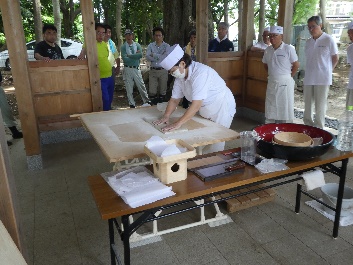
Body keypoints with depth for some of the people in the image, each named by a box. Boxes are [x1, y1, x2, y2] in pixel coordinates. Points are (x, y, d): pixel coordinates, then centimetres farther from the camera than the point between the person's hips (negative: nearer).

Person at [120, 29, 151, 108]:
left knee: (141, 86, 9)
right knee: (129, 88, 6)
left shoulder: (137, 45, 2)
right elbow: (125, 59, -16)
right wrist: (135, 56, -11)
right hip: (127, 69, -1)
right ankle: (132, 104, 18)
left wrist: (129, 55, -14)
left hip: (136, 68, 1)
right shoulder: (123, 47, -3)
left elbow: (140, 55, -16)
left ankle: (146, 101, 22)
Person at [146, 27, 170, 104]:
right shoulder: (150, 45, 6)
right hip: (153, 70, 2)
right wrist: (159, 57, -13)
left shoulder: (167, 46, 0)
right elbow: (147, 57, -8)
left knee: (163, 91, 6)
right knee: (152, 91, 1)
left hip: (163, 71, -1)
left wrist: (154, 55, -9)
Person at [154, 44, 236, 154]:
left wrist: (178, 123, -39)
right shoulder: (180, 76, -5)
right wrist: (166, 116, -15)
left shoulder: (200, 73, -32)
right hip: (206, 111, 8)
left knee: (214, 146, -2)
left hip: (222, 108, -7)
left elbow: (196, 104, -37)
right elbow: (174, 99, 0)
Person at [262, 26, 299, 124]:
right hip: (271, 82, 5)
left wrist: (289, 77, -1)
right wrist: (272, 74, 12)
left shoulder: (288, 49, -10)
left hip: (285, 83, -5)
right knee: (270, 108, 10)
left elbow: (296, 65, -6)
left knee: (285, 108, 2)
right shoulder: (268, 50, 5)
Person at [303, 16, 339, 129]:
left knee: (320, 106, 0)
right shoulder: (308, 42, 8)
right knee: (307, 105, 10)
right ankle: (308, 126, 22)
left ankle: (319, 129, 9)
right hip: (309, 78, 5)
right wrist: (311, 71, 7)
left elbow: (335, 58, 0)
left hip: (322, 79, -5)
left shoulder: (328, 40, -6)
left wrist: (327, 71, 5)